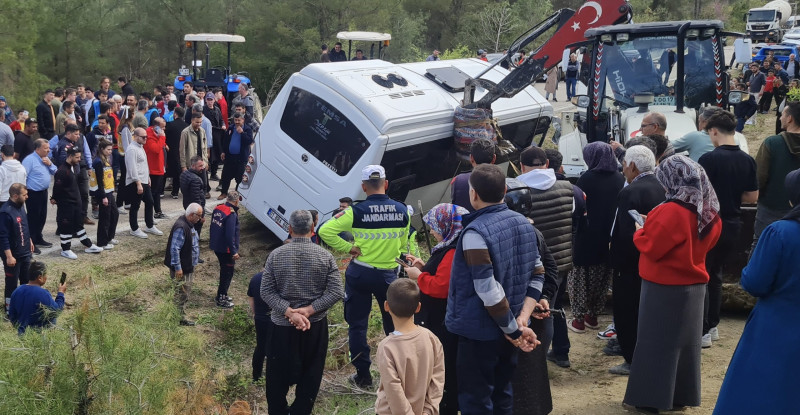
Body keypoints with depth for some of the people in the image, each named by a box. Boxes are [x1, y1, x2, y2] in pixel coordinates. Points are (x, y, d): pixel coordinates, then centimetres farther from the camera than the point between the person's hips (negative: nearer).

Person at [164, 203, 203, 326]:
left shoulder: (189, 224, 6)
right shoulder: (181, 227, -26)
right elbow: (174, 248, -27)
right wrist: (177, 267, -25)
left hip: (189, 267, 10)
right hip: (182, 269, -10)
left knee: (186, 292, 21)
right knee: (181, 293, 1)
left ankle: (182, 315, 33)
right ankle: (181, 318, 12)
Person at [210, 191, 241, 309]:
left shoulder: (217, 209, 2)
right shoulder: (232, 214, -24)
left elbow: (213, 227, 14)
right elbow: (230, 235, -26)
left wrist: (211, 241, 25)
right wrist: (234, 251, -20)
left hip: (216, 246, 9)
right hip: (226, 249, -9)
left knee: (224, 271, 23)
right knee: (228, 273, 5)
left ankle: (222, 294, 35)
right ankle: (221, 299, 12)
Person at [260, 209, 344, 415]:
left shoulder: (276, 255, -6)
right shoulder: (325, 256, -7)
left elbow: (266, 292, -10)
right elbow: (336, 292, -13)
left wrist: (290, 312, -15)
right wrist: (308, 310, -14)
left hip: (282, 325, 0)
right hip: (316, 325, 0)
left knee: (278, 373, 16)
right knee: (310, 374, 14)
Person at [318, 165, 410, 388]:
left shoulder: (356, 211, -14)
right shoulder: (402, 210, -5)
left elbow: (325, 231, -17)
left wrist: (348, 248, -9)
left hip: (359, 273, -2)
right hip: (388, 274, 2)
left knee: (357, 325, 11)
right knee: (394, 324, 17)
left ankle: (363, 376, 15)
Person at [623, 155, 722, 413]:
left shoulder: (672, 211, -24)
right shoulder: (709, 211, 2)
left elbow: (651, 247, -21)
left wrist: (640, 232, 0)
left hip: (665, 287, -8)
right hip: (693, 284, 8)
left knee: (657, 341, 2)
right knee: (685, 339, 15)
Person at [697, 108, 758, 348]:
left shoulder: (709, 159, -18)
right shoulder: (747, 161, 1)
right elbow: (752, 197, 6)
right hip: (733, 226, 6)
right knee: (715, 274, 19)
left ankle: (702, 332, 2)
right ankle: (712, 325, 26)